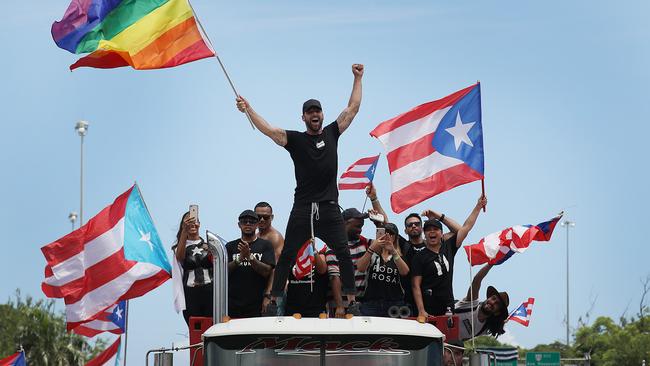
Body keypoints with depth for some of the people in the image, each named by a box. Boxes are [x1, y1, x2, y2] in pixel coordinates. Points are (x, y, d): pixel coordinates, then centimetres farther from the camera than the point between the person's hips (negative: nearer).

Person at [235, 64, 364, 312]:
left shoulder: (332, 133, 11)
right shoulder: (295, 139, 4)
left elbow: (353, 108, 13)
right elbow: (267, 130, -8)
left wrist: (358, 79, 13)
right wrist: (248, 110, -19)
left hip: (329, 207, 1)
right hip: (302, 208, -1)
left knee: (343, 253, -3)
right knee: (287, 255, 0)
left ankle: (350, 298, 1)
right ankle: (274, 299, 2)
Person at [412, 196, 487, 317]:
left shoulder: (448, 248, 10)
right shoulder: (420, 257, -2)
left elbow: (466, 227, 13)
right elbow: (416, 286, -7)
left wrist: (478, 206, 12)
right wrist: (421, 311, -16)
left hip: (448, 308, 4)